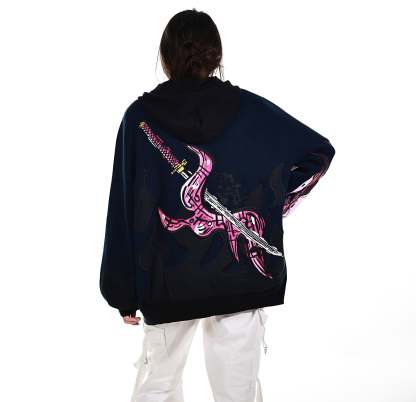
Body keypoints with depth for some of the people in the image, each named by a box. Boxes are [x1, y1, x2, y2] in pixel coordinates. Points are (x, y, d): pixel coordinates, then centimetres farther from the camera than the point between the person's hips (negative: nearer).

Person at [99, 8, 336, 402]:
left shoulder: (140, 117, -5)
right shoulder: (249, 109, -2)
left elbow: (127, 213, -6)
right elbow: (320, 151, 5)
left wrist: (124, 292, 1)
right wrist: (275, 206, 9)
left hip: (169, 281, 0)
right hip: (242, 278, 0)